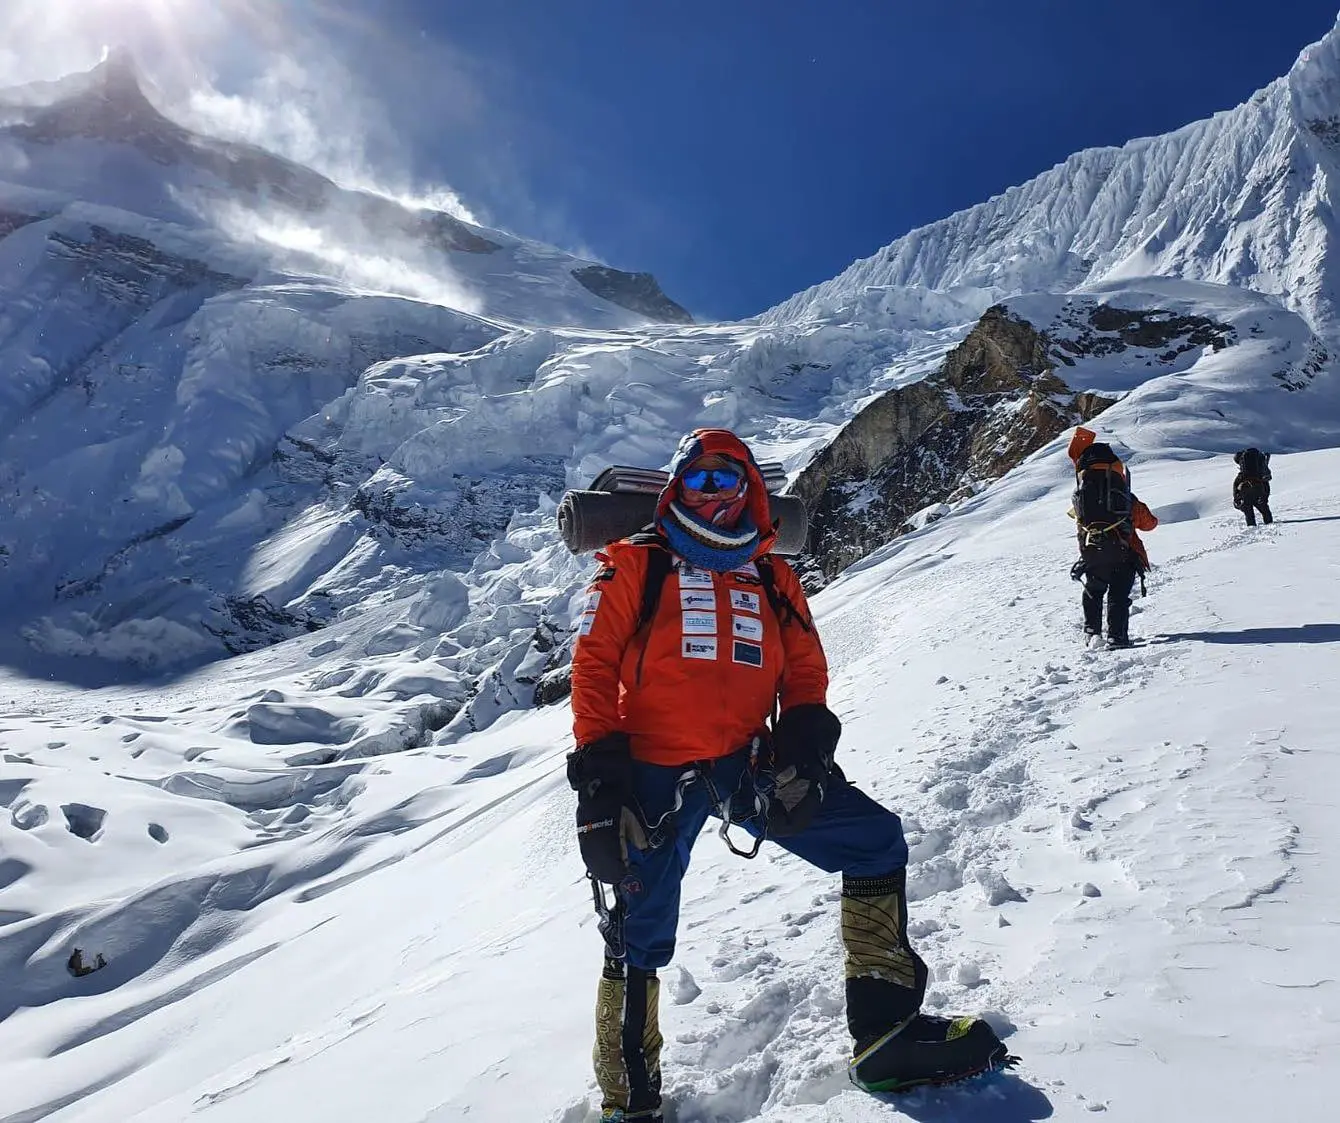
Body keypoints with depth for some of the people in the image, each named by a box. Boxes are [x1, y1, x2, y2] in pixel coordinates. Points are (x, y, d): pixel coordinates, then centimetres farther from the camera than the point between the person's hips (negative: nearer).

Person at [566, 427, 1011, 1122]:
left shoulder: (772, 578, 17)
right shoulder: (637, 564, 6)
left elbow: (805, 669, 14)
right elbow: (594, 662, -1)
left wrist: (805, 733, -6)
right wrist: (599, 765, -10)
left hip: (746, 763, 3)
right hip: (653, 773, -3)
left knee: (875, 841, -3)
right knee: (638, 940, 1)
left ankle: (886, 1034, 8)